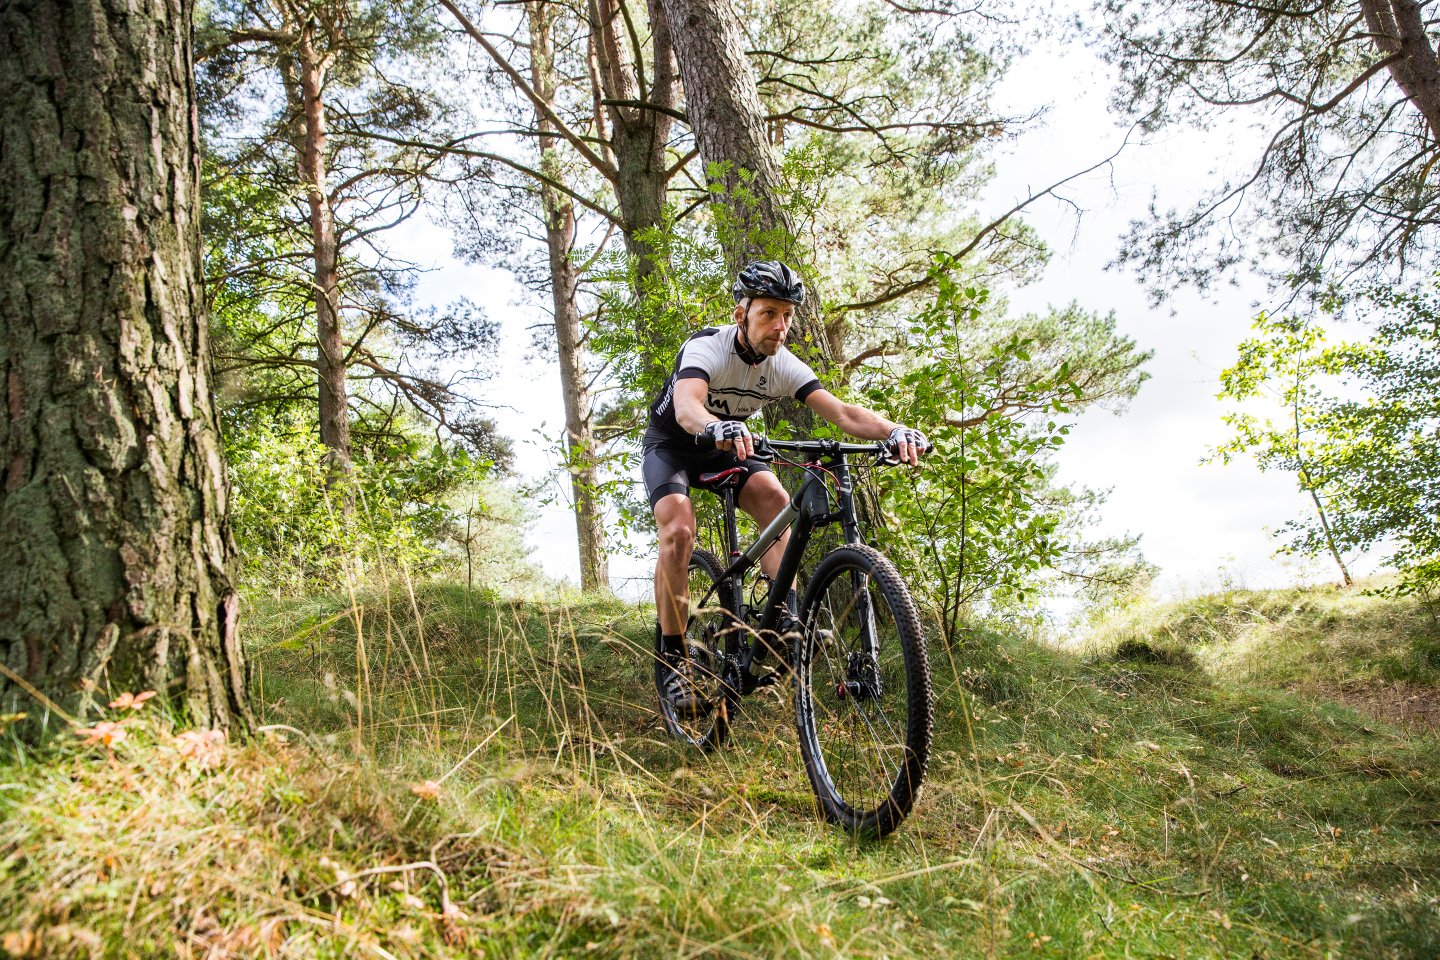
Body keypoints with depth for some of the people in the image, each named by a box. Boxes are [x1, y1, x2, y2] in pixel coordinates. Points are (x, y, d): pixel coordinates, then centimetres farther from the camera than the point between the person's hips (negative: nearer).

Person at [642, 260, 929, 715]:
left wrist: (894, 431, -46)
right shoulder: (707, 348, -30)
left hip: (722, 448, 5)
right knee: (679, 531, -27)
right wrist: (718, 428, -74)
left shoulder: (783, 365, -16)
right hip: (670, 443, -5)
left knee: (775, 499, -21)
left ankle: (784, 616, -18)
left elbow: (842, 412, -26)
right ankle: (674, 657, -18)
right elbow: (686, 406, -51)